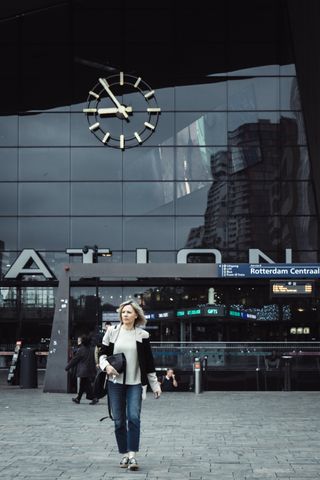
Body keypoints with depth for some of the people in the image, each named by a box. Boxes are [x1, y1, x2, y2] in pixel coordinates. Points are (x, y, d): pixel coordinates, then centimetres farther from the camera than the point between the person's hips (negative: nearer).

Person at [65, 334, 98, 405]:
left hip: (83, 371, -8)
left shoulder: (81, 350, -13)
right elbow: (93, 360, 11)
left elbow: (74, 360, -7)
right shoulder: (90, 349, 8)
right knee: (82, 385, 16)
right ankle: (78, 399, 25)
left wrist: (67, 367, 5)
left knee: (84, 385, -5)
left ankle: (94, 398, -13)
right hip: (90, 371, 8)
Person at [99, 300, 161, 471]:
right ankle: (124, 454, 15)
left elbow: (149, 361, 7)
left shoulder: (142, 335, 2)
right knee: (119, 421, 4)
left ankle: (132, 455, -12)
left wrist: (155, 384, 7)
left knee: (134, 418, -14)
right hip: (115, 382, 1)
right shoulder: (112, 331, 3)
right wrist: (106, 365, -12)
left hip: (135, 383, -1)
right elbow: (103, 353, 10)